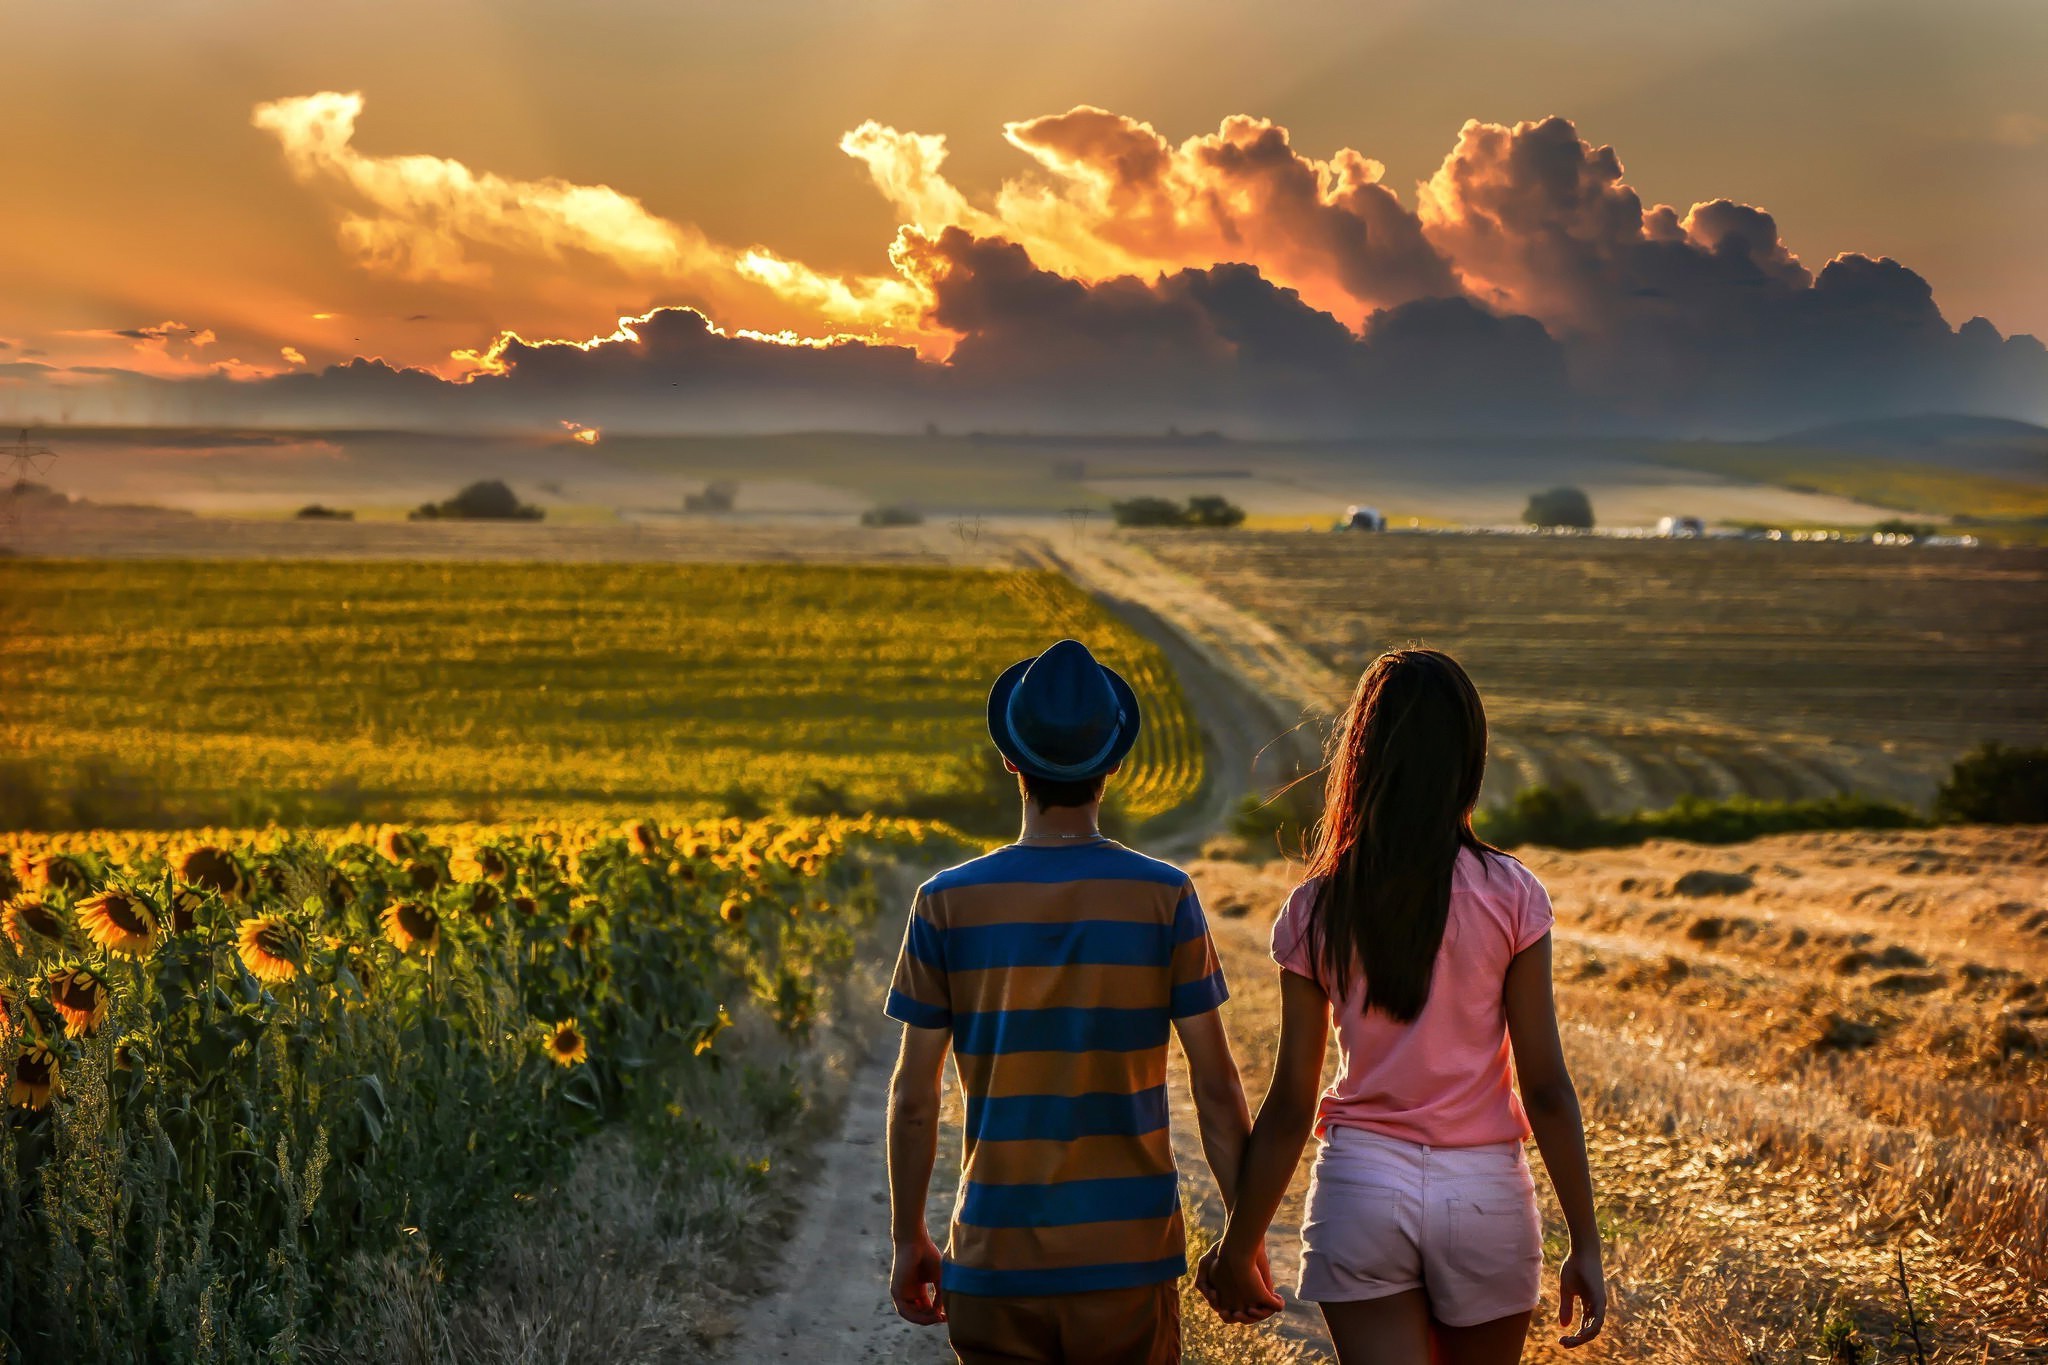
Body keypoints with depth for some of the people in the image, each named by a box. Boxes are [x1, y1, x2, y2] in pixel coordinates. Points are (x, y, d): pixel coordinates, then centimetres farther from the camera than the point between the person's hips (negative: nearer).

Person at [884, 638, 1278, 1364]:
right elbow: (1216, 1087, -4)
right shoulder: (1165, 899, -6)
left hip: (996, 1257, 0)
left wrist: (907, 1239, 10)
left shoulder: (947, 905, -5)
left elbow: (913, 1096, -1)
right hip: (1129, 1252, 0)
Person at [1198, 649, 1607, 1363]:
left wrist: (1237, 1248, 8)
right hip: (1484, 1194, 0)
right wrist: (1586, 1243, 1)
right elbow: (1545, 1087, -7)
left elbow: (1290, 1105, -3)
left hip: (1361, 1186, 0)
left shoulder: (1316, 910, -4)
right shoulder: (1511, 897, -7)